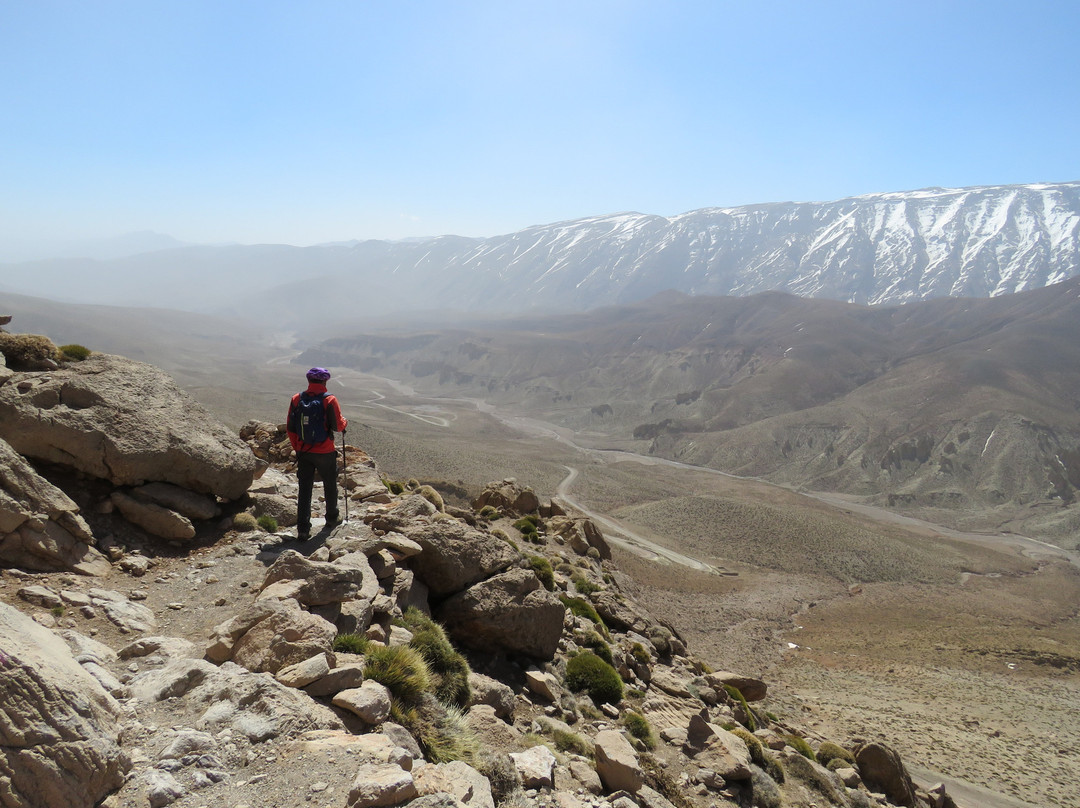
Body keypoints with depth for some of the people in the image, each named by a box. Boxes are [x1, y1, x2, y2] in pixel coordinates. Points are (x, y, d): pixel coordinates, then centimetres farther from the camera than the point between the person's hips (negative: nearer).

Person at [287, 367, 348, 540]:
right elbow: (338, 426, -12)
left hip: (303, 452, 3)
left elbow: (290, 428, 3)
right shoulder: (329, 400, -14)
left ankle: (303, 529, 1)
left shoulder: (297, 399, -2)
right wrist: (345, 422, 11)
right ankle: (332, 518, 36)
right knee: (330, 485, 18)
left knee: (304, 489, 6)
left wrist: (296, 448, 14)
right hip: (325, 453, -3)